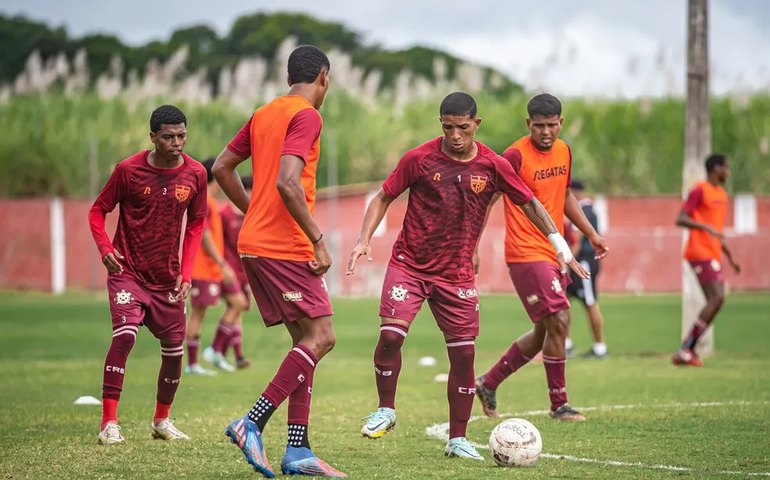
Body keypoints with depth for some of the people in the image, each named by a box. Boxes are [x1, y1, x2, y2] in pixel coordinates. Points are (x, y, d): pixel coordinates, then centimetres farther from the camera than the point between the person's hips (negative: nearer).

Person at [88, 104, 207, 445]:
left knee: (174, 349, 8)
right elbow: (98, 211, 0)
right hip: (128, 273, -4)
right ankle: (109, 423, -21)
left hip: (168, 279, 4)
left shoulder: (195, 174, -2)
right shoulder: (128, 170, -11)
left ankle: (161, 420, 31)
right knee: (124, 334, -23)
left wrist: (186, 273, 1)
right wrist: (105, 249, -17)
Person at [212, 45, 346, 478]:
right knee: (321, 337, -7)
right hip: (286, 247, -9)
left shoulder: (264, 114, 16)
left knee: (306, 339, 10)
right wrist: (318, 240, -18)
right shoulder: (307, 116, -10)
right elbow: (287, 183, -22)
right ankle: (253, 424, -15)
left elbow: (222, 168, 20)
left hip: (254, 244, 9)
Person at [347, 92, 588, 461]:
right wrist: (364, 239, -9)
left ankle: (457, 440, 12)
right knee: (391, 334, -19)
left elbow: (528, 202, 8)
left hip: (456, 275, 2)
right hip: (409, 265, -2)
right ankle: (385, 410, 5)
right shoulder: (419, 159, -6)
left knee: (464, 352, -1)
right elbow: (384, 197, 3)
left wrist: (558, 242, 0)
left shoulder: (493, 166, -2)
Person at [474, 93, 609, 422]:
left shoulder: (563, 151, 10)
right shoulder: (516, 156, -14)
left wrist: (591, 234, 23)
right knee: (558, 323, -12)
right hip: (527, 255, -8)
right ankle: (559, 404, 0)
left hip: (553, 253, 8)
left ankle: (488, 383, 26)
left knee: (545, 332, 13)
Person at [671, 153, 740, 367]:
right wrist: (706, 227, -29)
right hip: (701, 253, -9)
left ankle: (687, 351, 5)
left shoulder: (721, 194, 19)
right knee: (717, 298, -16)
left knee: (715, 301, 3)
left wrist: (730, 257, 26)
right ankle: (686, 350, -14)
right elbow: (680, 219, -16)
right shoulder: (700, 191, -8)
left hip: (713, 255, 9)